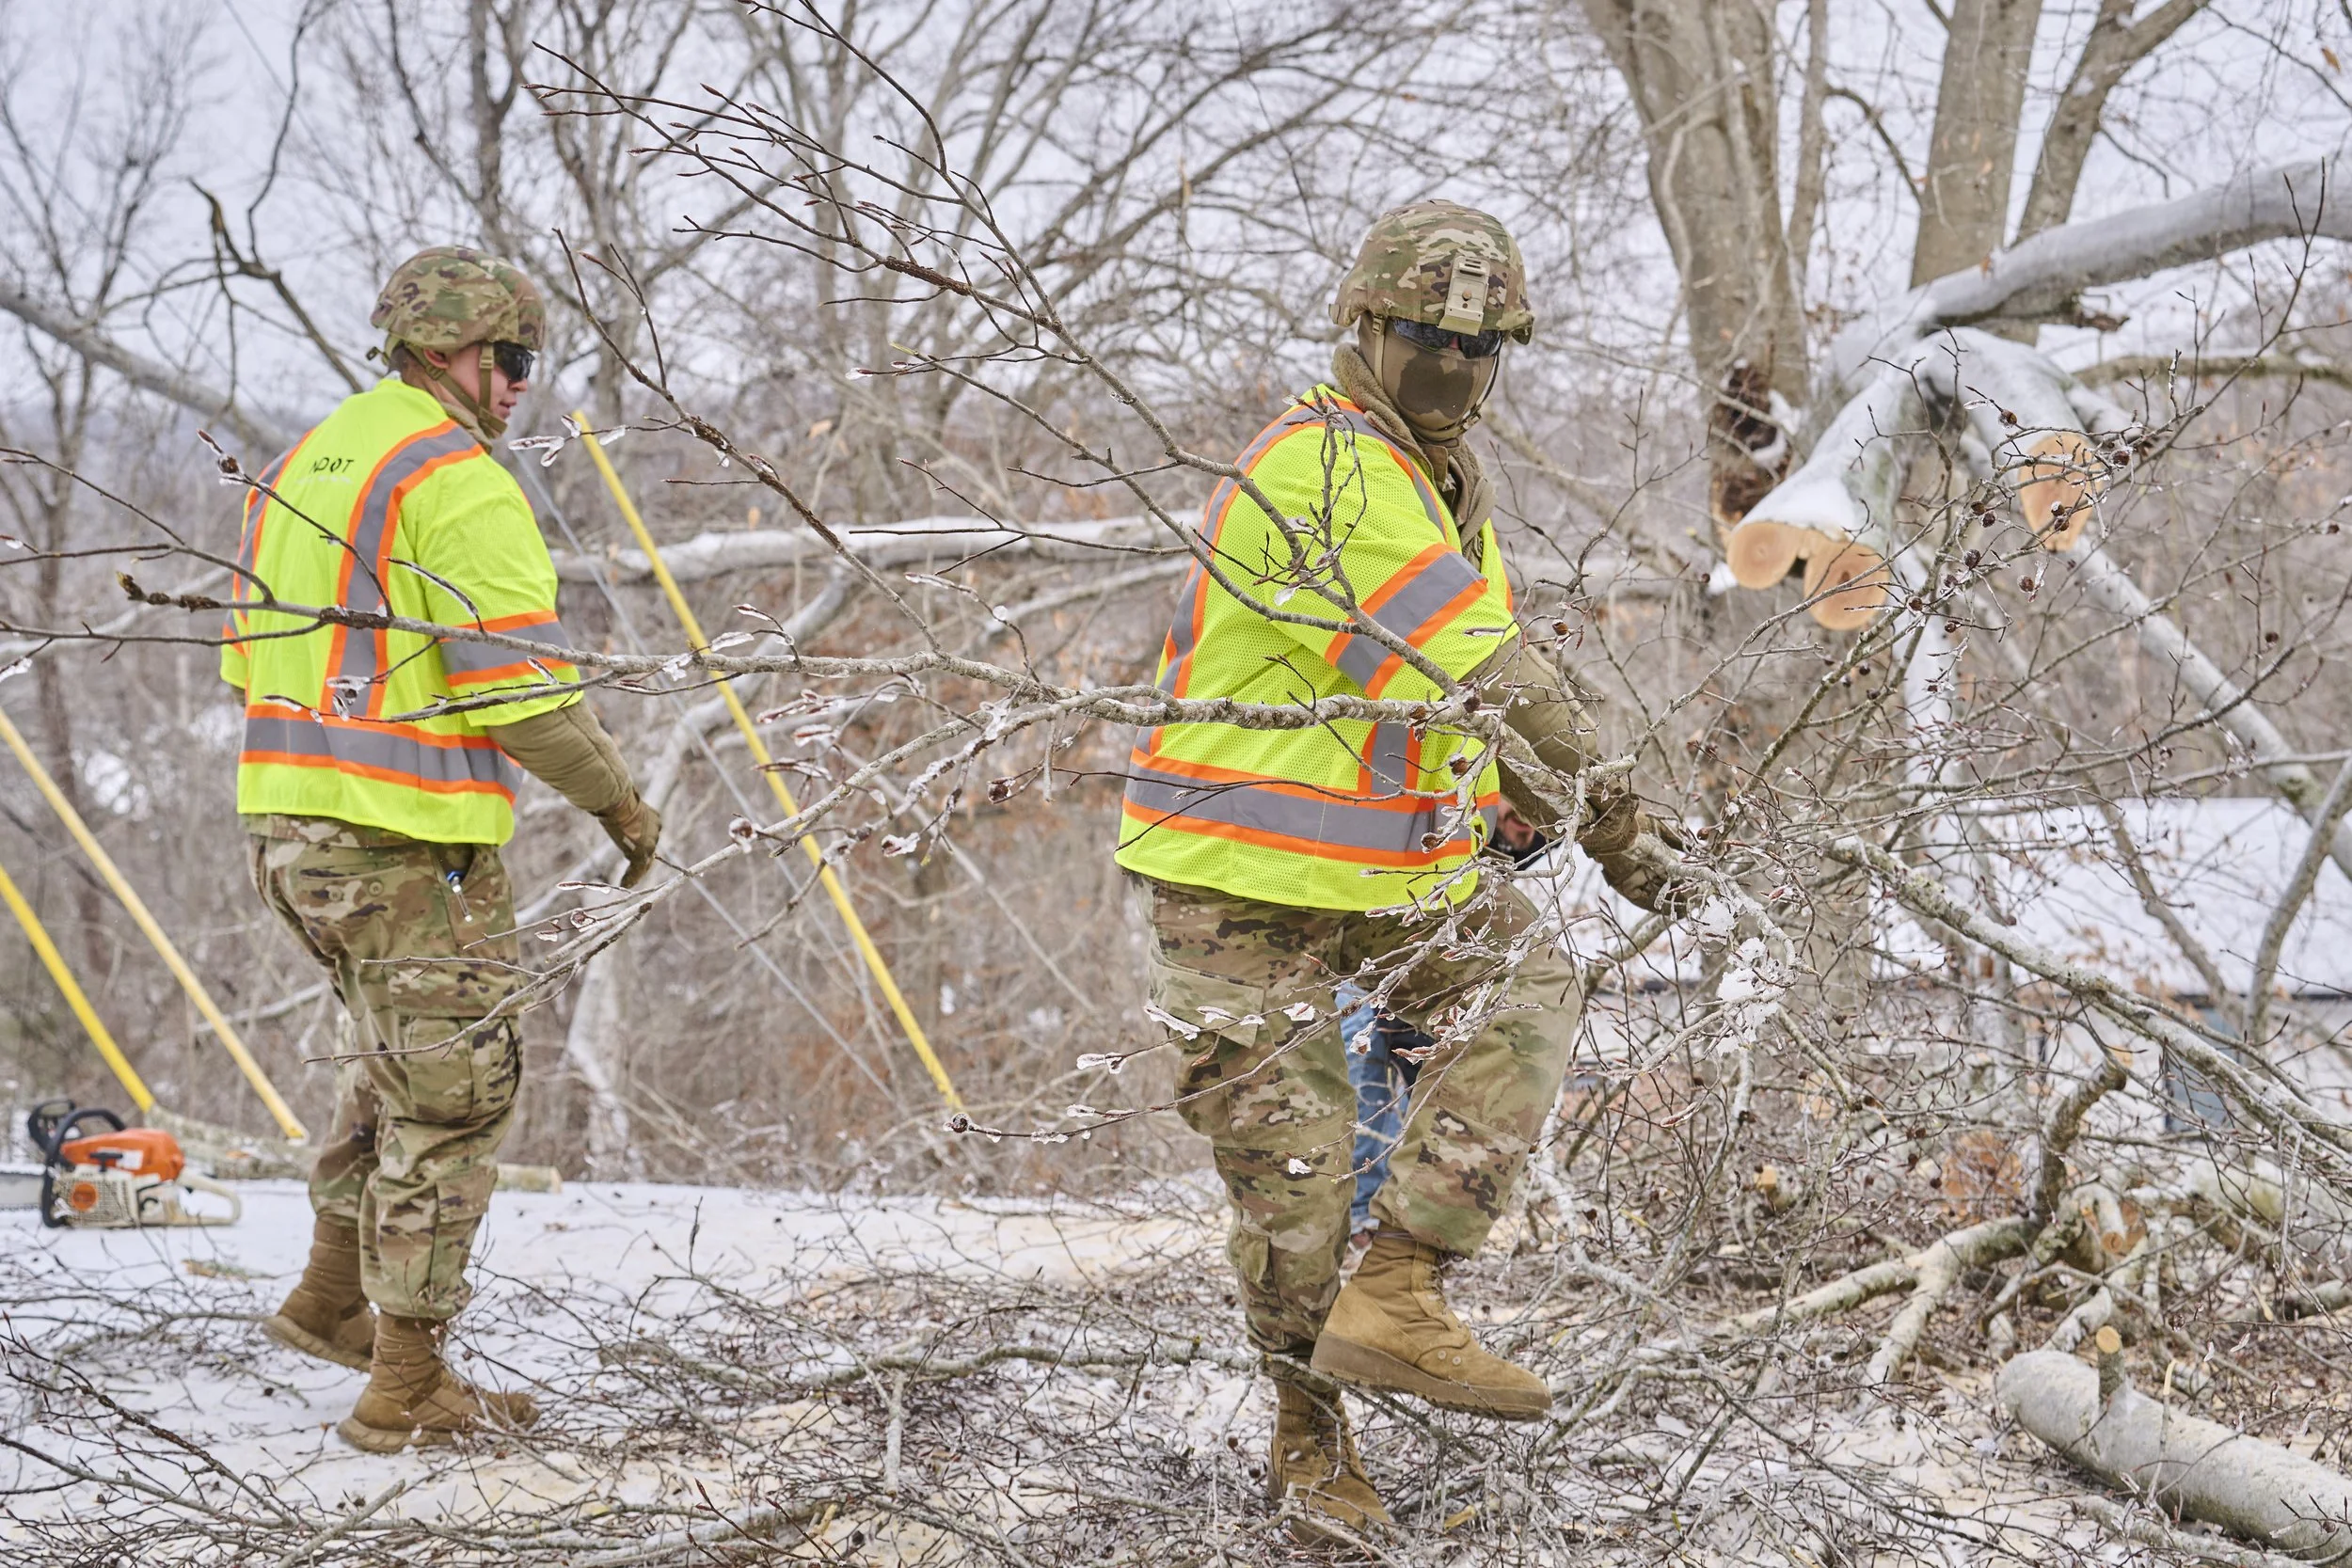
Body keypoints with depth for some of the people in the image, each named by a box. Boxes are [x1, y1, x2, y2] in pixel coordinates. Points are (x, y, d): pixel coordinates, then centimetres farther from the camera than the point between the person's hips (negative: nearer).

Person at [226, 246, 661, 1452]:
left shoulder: (298, 469, 14)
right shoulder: (458, 483, -14)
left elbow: (251, 657, 19)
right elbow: (519, 685, -18)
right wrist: (619, 801, -5)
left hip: (285, 822, 9)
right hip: (410, 843, -9)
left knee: (399, 1048, 28)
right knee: (448, 1092, 0)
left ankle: (335, 1290, 29)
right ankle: (407, 1388, 4)